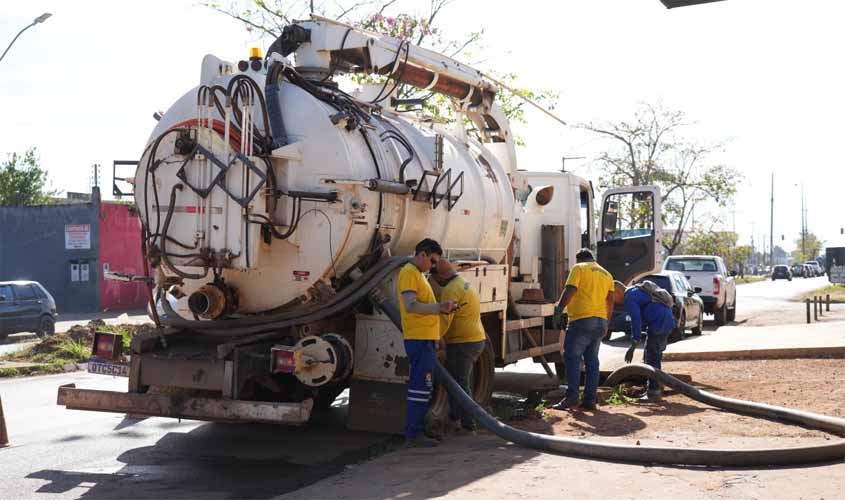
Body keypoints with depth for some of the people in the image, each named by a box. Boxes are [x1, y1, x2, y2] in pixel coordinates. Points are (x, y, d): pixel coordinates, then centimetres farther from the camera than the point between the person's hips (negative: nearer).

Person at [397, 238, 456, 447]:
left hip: (426, 338, 11)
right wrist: (439, 307, -25)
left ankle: (415, 430, 20)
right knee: (421, 386, -9)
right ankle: (414, 434, -7)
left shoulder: (418, 274, 22)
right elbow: (410, 306, -22)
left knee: (423, 386, 14)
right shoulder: (409, 273, -10)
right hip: (419, 338, -11)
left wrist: (441, 309, 11)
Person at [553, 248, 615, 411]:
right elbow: (610, 302, 17)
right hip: (600, 321, 7)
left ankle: (571, 397, -11)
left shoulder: (579, 268, 1)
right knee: (592, 360, 11)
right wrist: (606, 324, 22)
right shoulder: (607, 274, 21)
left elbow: (569, 291, -12)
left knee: (572, 358, -4)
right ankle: (590, 399, 10)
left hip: (582, 320, -7)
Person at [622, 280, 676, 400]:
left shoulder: (630, 297, -8)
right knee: (655, 356, 18)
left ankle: (654, 390, -2)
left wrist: (633, 346, -14)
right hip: (668, 320, 10)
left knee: (651, 358, -4)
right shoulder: (638, 291, 23)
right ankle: (657, 388, 24)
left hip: (659, 323, -10)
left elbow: (636, 320, -16)